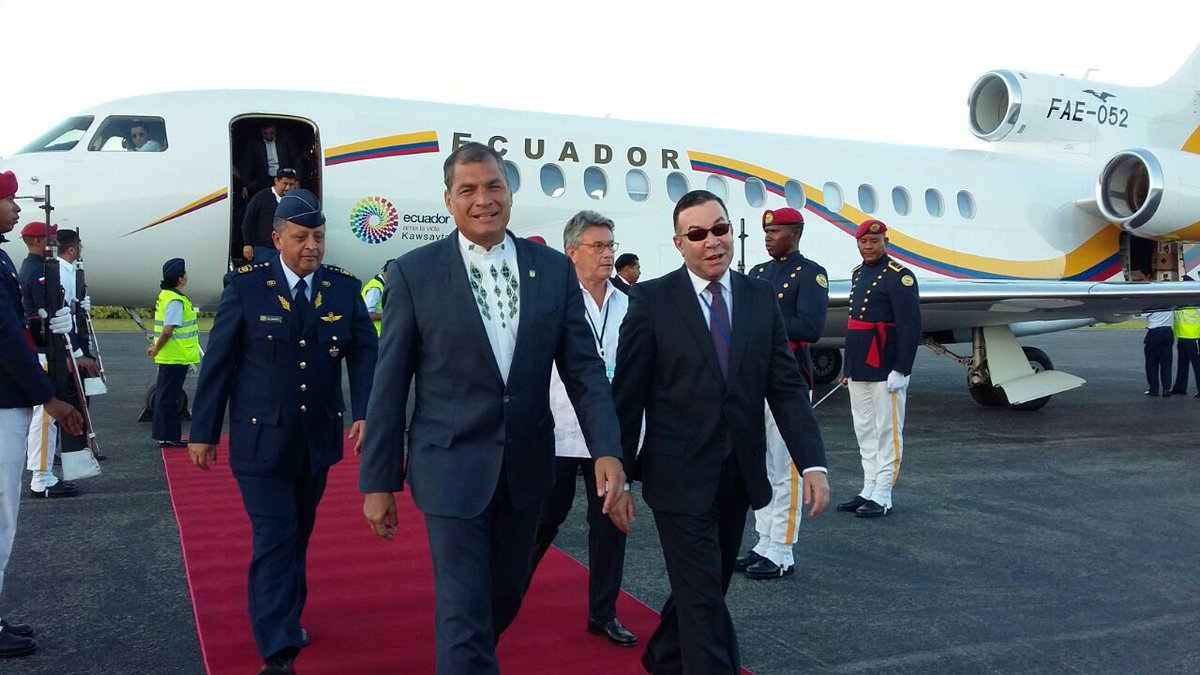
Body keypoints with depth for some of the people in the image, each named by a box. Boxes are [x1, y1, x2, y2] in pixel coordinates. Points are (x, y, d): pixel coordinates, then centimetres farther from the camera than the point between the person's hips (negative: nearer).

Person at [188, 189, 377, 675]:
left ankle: (287, 620, 39)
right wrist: (203, 432, -3)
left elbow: (364, 355, -2)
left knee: (298, 538, 19)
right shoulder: (245, 286, -7)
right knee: (274, 541, -7)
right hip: (260, 440, -4)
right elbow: (218, 362, -4)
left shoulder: (344, 288, 1)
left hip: (318, 440, 4)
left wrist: (365, 412, -18)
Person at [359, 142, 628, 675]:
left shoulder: (554, 269, 1)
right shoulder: (414, 273, -7)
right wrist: (378, 482, -3)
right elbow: (389, 386, -4)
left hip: (526, 468, 4)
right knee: (463, 615, -2)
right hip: (453, 469, -4)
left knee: (506, 598, 21)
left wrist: (607, 451, -13)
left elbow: (583, 368, 0)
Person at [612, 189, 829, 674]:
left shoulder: (761, 298, 4)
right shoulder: (651, 299, -7)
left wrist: (813, 464, -8)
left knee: (707, 585, 20)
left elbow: (787, 388, 2)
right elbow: (628, 395, -6)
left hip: (740, 476, 5)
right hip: (681, 477, -5)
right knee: (704, 598, -3)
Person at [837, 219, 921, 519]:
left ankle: (882, 498, 5)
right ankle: (868, 491, 21)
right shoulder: (858, 274, 16)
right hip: (859, 370, 8)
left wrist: (900, 370, -19)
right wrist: (847, 368, 20)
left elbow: (910, 327, -15)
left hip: (885, 370, -8)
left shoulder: (899, 277, -10)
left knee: (887, 432, 0)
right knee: (865, 433, 13)